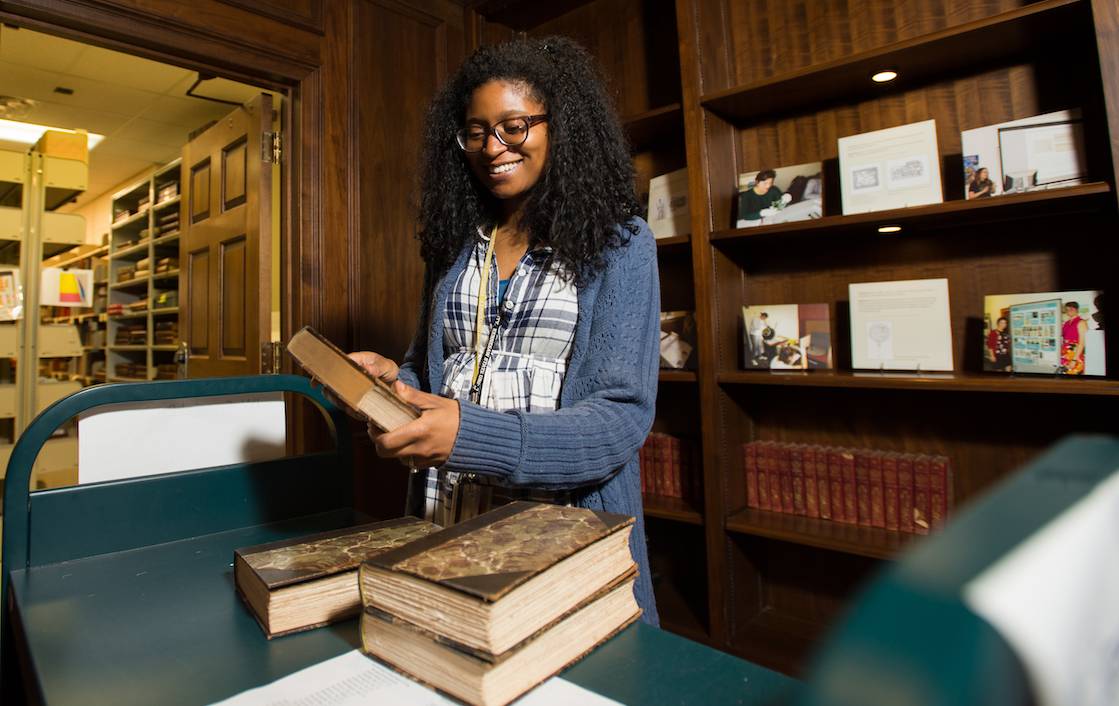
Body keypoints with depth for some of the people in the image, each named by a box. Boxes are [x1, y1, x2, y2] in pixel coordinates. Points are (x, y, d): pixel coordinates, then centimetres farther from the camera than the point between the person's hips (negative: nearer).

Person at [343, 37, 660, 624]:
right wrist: (394, 381, -6)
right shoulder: (454, 246, 8)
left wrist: (470, 434, -29)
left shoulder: (619, 246, -8)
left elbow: (622, 418, -17)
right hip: (445, 523, 5)